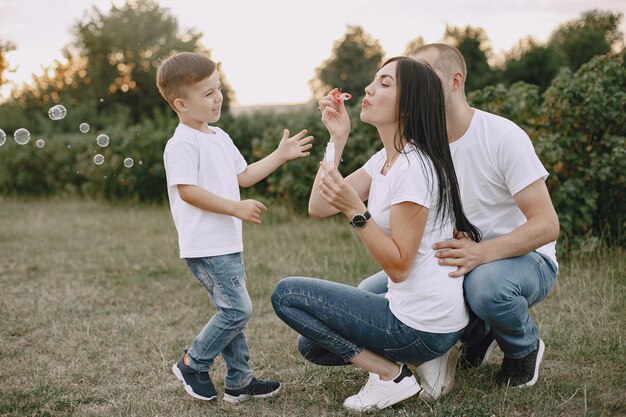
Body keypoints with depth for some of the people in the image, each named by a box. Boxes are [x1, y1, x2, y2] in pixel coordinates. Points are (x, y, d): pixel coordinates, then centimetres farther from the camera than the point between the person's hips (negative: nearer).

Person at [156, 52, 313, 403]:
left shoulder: (220, 137, 16)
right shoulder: (182, 144, -14)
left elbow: (243, 176, 23)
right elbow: (187, 190, -22)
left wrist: (281, 155, 17)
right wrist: (236, 207, -23)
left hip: (229, 243, 10)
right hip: (205, 246, -10)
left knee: (234, 312, 12)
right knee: (238, 310, -10)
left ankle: (239, 381, 21)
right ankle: (193, 365, 7)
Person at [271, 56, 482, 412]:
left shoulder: (414, 167, -21)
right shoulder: (384, 159, 8)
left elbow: (398, 266, -22)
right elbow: (318, 207, 4)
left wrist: (355, 209, -29)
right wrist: (337, 138, 0)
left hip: (423, 327, -10)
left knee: (287, 294, -4)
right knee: (315, 344, 22)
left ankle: (391, 375, -5)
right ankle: (408, 361, 11)